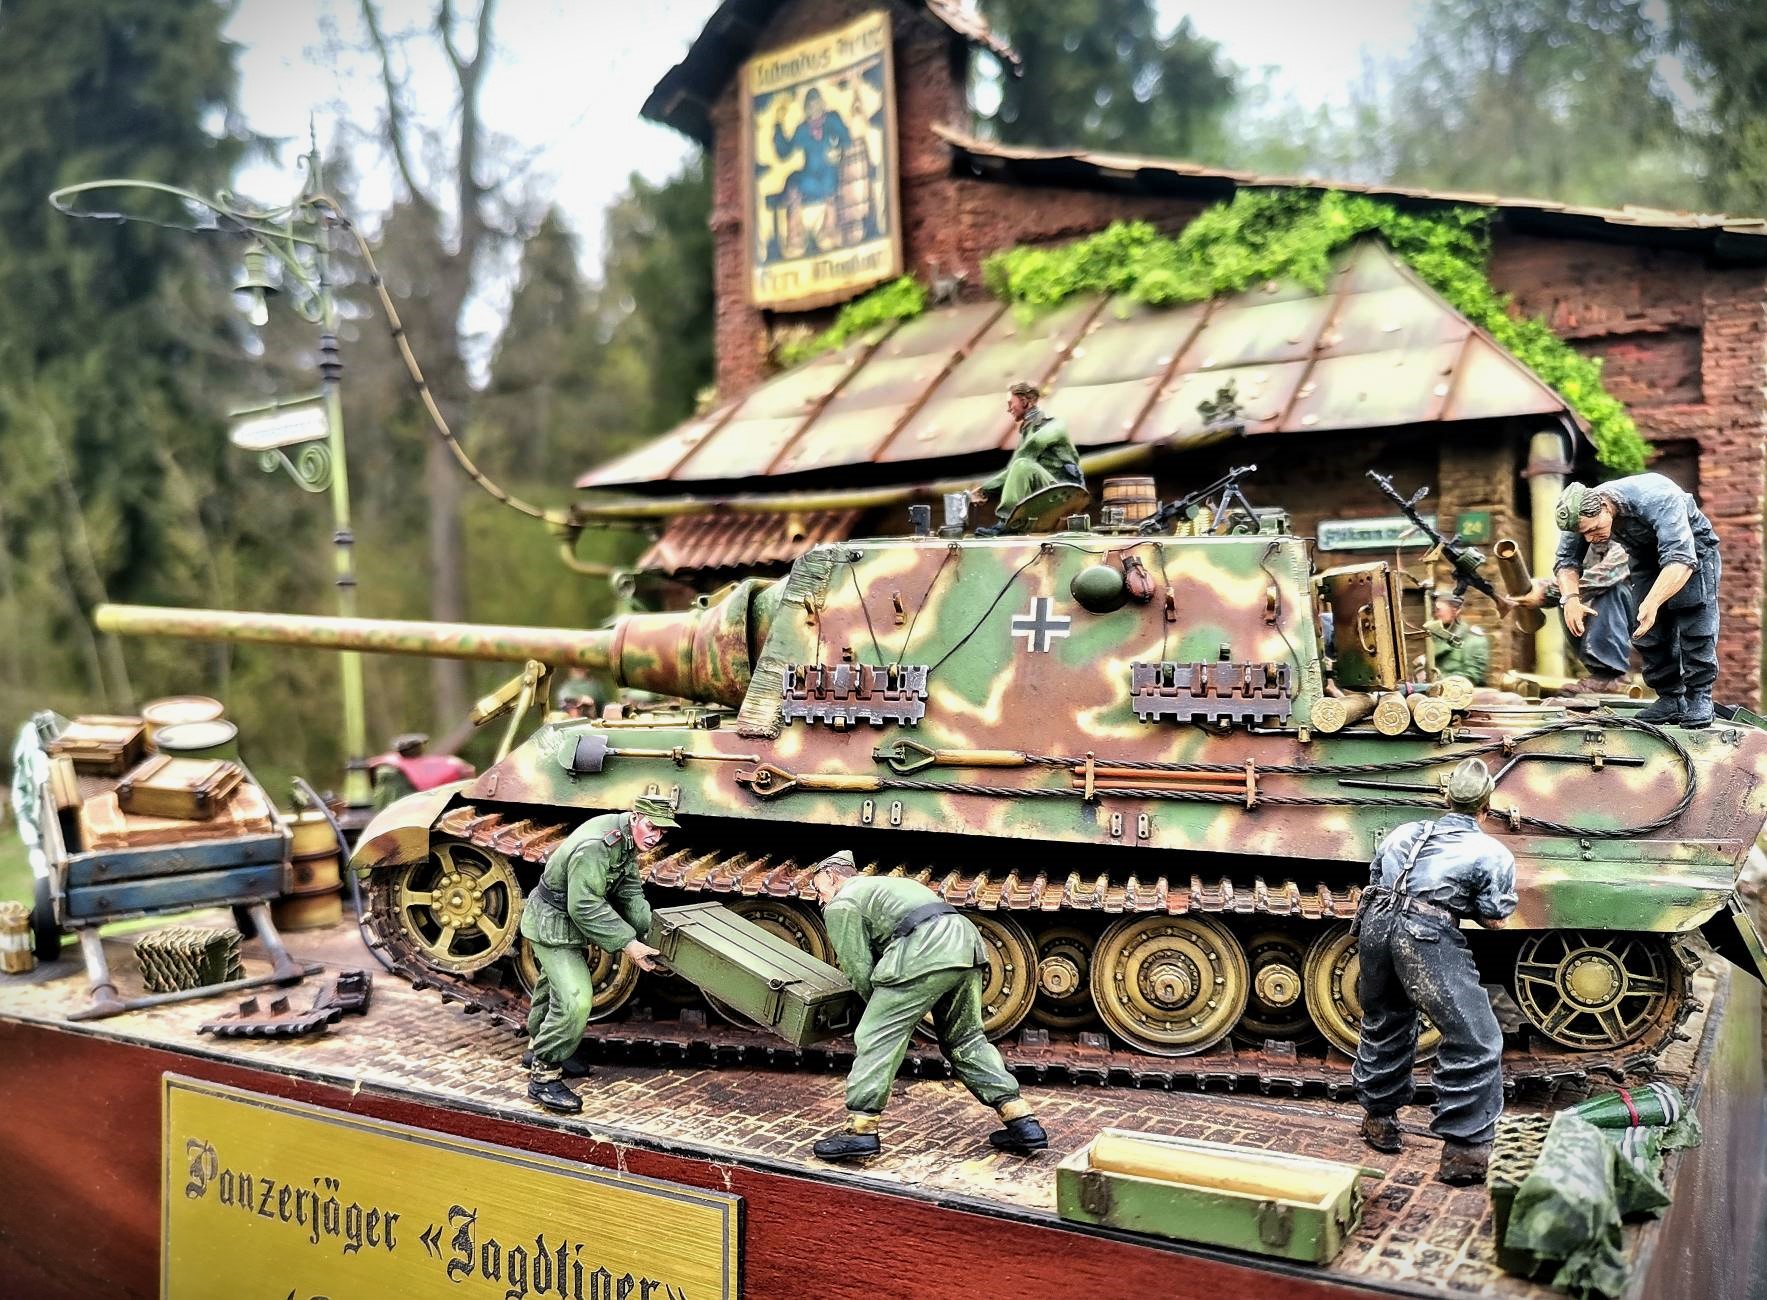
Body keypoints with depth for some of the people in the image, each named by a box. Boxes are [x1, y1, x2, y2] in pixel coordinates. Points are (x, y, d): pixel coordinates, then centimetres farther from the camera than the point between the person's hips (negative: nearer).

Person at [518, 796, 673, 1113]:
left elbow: (630, 890, 4)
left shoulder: (627, 839, -3)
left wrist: (649, 932, -7)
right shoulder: (595, 847, -34)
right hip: (552, 927, -10)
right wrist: (627, 944, -30)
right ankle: (543, 1075, -7)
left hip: (569, 918, 10)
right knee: (575, 1000, -18)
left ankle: (539, 1046, 48)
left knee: (556, 986, 27)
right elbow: (585, 908, -33)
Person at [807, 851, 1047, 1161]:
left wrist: (878, 1005, 21)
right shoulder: (880, 884, 37)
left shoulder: (840, 906, 10)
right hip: (966, 940, 9)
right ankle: (1023, 1122, 19)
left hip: (925, 955, -9)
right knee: (966, 1039, 20)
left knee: (875, 1038, 0)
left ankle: (860, 1129, -4)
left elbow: (859, 971, 5)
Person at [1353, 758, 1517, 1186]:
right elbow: (1494, 920, 8)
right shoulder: (1493, 853, 10)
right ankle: (1463, 1152, -3)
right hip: (1427, 936, -6)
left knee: (1384, 1026, 24)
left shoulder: (1404, 833, 22)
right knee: (1475, 1042, 0)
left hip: (1375, 923, 6)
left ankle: (1378, 1119, 37)